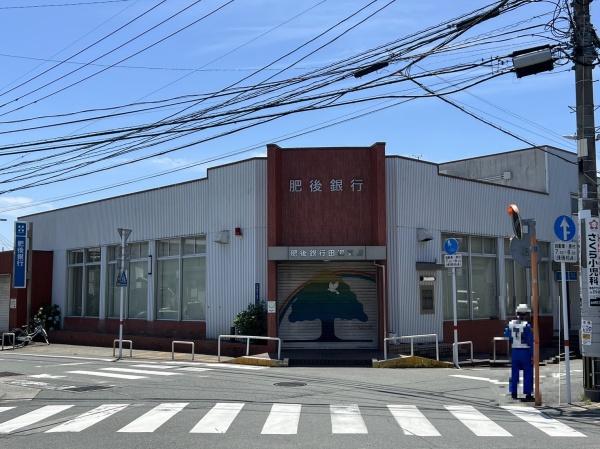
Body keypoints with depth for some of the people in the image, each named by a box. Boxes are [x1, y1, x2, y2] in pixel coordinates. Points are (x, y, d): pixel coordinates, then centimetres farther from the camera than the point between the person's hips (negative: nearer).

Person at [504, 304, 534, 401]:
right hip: (525, 352, -5)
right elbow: (531, 342, -14)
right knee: (528, 373, 3)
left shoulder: (511, 324, 1)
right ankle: (528, 394, 4)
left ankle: (513, 393, 20)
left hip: (514, 352, 5)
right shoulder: (527, 325, -14)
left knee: (514, 373, 14)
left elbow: (506, 335, 12)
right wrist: (533, 355, -11)